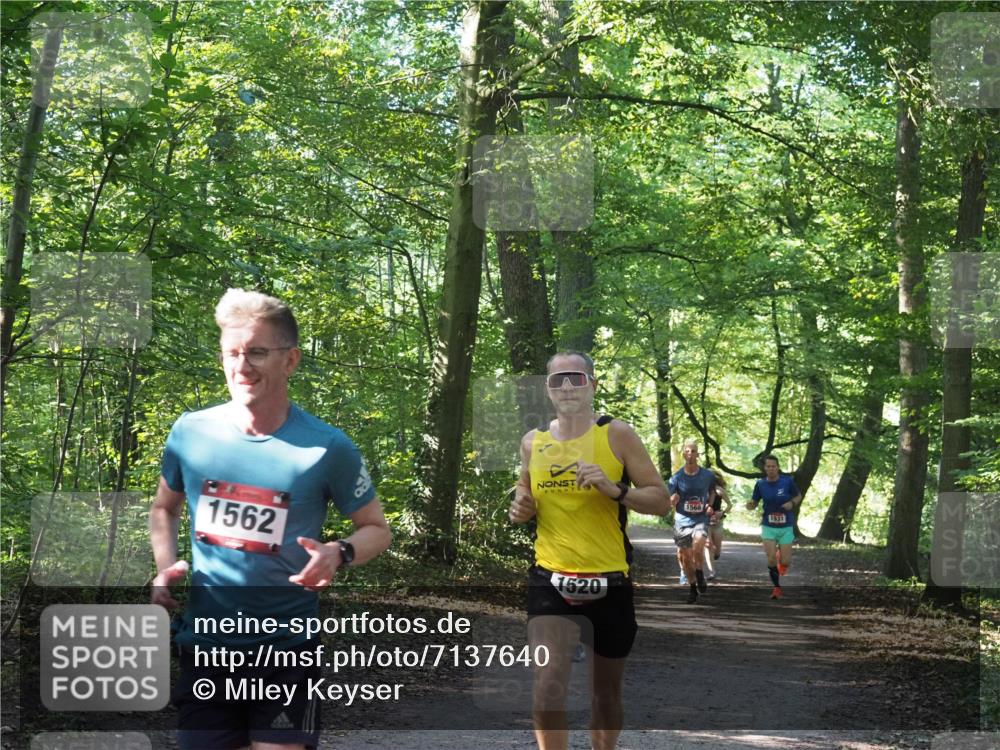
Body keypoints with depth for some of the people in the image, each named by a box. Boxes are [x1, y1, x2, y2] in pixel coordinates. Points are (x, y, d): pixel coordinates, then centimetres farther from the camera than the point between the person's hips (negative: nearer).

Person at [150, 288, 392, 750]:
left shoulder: (327, 448, -10)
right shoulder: (190, 432, -2)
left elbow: (376, 529, 1)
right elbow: (164, 508, 17)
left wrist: (340, 553, -20)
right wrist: (165, 568, -2)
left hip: (286, 644, -3)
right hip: (203, 642, 3)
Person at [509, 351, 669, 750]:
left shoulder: (617, 435, -5)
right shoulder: (533, 442, 5)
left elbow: (660, 499, -6)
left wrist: (614, 490, -23)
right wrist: (521, 508, -2)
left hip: (609, 582, -1)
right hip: (550, 581, 1)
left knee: (606, 692, 15)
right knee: (548, 684, -17)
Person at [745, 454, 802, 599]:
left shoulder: (788, 481, -9)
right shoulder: (760, 484, -4)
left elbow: (799, 496, 5)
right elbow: (755, 502, 6)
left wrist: (792, 503, -16)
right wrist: (750, 505, -17)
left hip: (786, 527, -1)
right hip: (768, 527, 1)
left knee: (785, 562, -3)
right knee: (771, 560, -8)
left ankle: (781, 560, 37)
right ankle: (777, 587, 15)